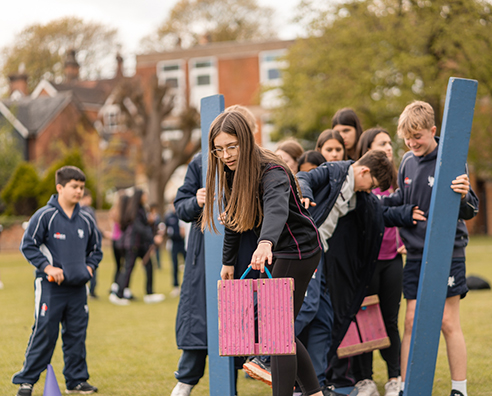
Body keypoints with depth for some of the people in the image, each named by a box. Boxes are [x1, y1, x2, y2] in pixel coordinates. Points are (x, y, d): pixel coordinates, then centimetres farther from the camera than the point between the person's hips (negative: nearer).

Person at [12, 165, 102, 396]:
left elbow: (96, 250, 23)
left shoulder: (86, 221, 10)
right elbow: (28, 246, -5)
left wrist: (89, 267, 6)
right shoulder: (45, 216, -6)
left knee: (77, 335, 9)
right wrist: (47, 267, -13)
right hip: (50, 287, -5)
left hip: (77, 288, 5)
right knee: (44, 334, -5)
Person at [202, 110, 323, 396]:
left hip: (298, 250, -9)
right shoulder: (232, 173, 1)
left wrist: (266, 243, -65)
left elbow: (277, 209, -47)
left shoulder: (272, 173, -26)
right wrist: (228, 261, 14)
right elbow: (234, 218, 13)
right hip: (278, 252, 9)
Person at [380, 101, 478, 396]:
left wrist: (463, 196, -35)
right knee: (412, 321, 5)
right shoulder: (408, 162, 6)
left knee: (448, 323, 0)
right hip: (416, 255, 5)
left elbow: (469, 211, -14)